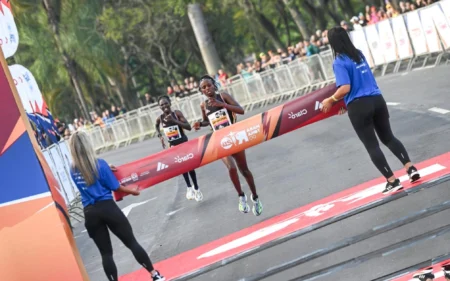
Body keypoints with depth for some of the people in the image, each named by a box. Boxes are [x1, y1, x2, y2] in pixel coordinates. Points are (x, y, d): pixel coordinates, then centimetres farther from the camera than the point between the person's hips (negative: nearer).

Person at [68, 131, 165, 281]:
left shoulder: (73, 170, 2)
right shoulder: (99, 163, -10)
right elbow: (115, 187, -4)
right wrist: (132, 191, 12)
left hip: (90, 213, 3)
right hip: (107, 207, -2)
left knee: (105, 253, 9)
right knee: (132, 243, 9)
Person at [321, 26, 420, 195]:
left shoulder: (339, 62, -11)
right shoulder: (359, 54, 10)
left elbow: (345, 88, -20)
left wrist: (330, 100, -6)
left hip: (359, 106, -7)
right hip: (377, 100, 7)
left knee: (372, 146, 3)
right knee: (388, 138, 22)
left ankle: (392, 181, 3)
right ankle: (410, 168, 13)